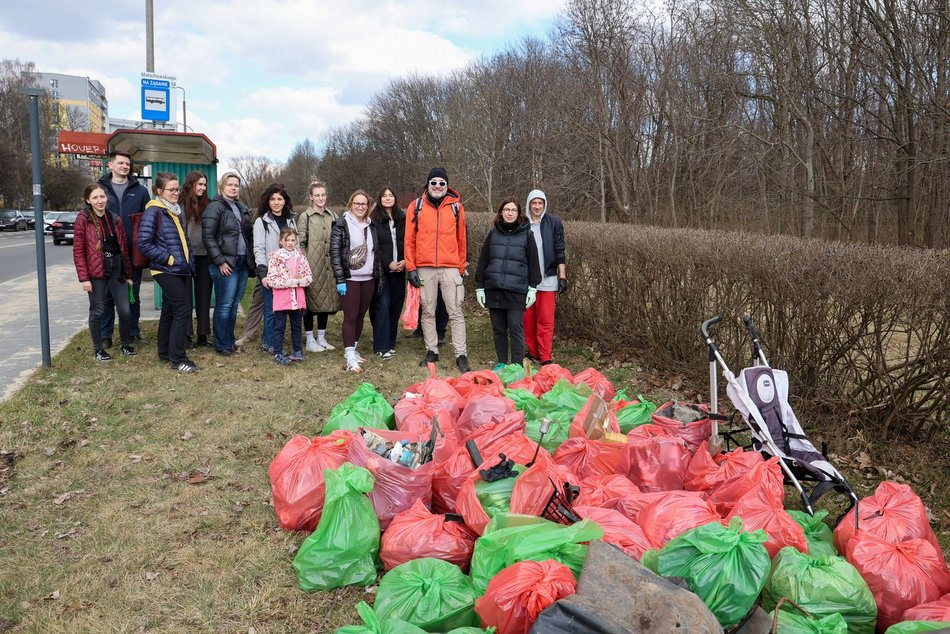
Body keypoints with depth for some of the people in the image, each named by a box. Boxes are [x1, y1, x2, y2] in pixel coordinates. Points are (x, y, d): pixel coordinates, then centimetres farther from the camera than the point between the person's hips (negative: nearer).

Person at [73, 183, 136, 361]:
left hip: (117, 270, 4)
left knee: (125, 311, 3)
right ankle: (98, 349, 18)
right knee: (97, 311, 5)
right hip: (96, 273, -4)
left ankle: (126, 345, 20)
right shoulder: (83, 219, -4)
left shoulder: (115, 219, 9)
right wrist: (84, 278, -12)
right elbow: (78, 251, -6)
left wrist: (128, 274, 12)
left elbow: (124, 247, 13)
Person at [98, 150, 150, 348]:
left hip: (133, 253, 1)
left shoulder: (140, 190, 7)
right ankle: (105, 335, 14)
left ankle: (134, 332, 21)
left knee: (133, 294, 11)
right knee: (107, 295, 5)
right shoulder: (100, 189, 5)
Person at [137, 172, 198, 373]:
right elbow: (144, 243, -16)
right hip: (167, 271, -8)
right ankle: (177, 359, -5)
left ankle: (165, 353, 23)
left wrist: (190, 260, 12)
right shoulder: (153, 212, -11)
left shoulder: (177, 210, 15)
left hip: (182, 269, 8)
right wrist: (169, 259, -17)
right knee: (183, 310, -11)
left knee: (169, 311, 14)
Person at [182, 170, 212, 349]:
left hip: (204, 255, 6)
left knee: (204, 296, 8)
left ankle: (202, 335, 15)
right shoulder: (182, 204, -7)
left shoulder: (205, 204, 12)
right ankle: (186, 334, 12)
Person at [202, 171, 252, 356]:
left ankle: (230, 340, 23)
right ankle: (221, 345, 7)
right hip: (225, 264, -7)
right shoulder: (215, 207, -7)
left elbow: (248, 234, 22)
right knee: (224, 305, -3)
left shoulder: (242, 208, 16)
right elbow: (208, 237, -13)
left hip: (242, 263, 7)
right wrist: (220, 261, -15)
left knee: (234, 305, 13)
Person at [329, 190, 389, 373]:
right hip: (350, 279, -5)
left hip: (369, 278, 5)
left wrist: (380, 276, 10)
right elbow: (334, 252, -9)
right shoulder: (341, 224, -5)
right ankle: (350, 357, -5)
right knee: (351, 316, -6)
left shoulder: (372, 225, 12)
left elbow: (378, 251, 16)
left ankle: (352, 349, 22)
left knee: (361, 315, 10)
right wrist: (339, 280, -13)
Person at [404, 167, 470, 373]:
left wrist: (461, 268, 7)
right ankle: (431, 351, 19)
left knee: (455, 312, -1)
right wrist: (411, 267, -2)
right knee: (428, 312, 8)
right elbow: (409, 240, 4)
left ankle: (461, 355, 3)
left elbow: (461, 240, 9)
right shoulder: (416, 206, 5)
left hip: (450, 267, -1)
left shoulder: (456, 206, 6)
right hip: (424, 268, 1)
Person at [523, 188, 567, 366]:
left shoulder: (554, 223, 3)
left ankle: (545, 358, 0)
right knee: (528, 318, 6)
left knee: (546, 320, -3)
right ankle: (532, 351, 19)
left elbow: (560, 251, 3)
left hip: (547, 279, -1)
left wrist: (562, 276, -2)